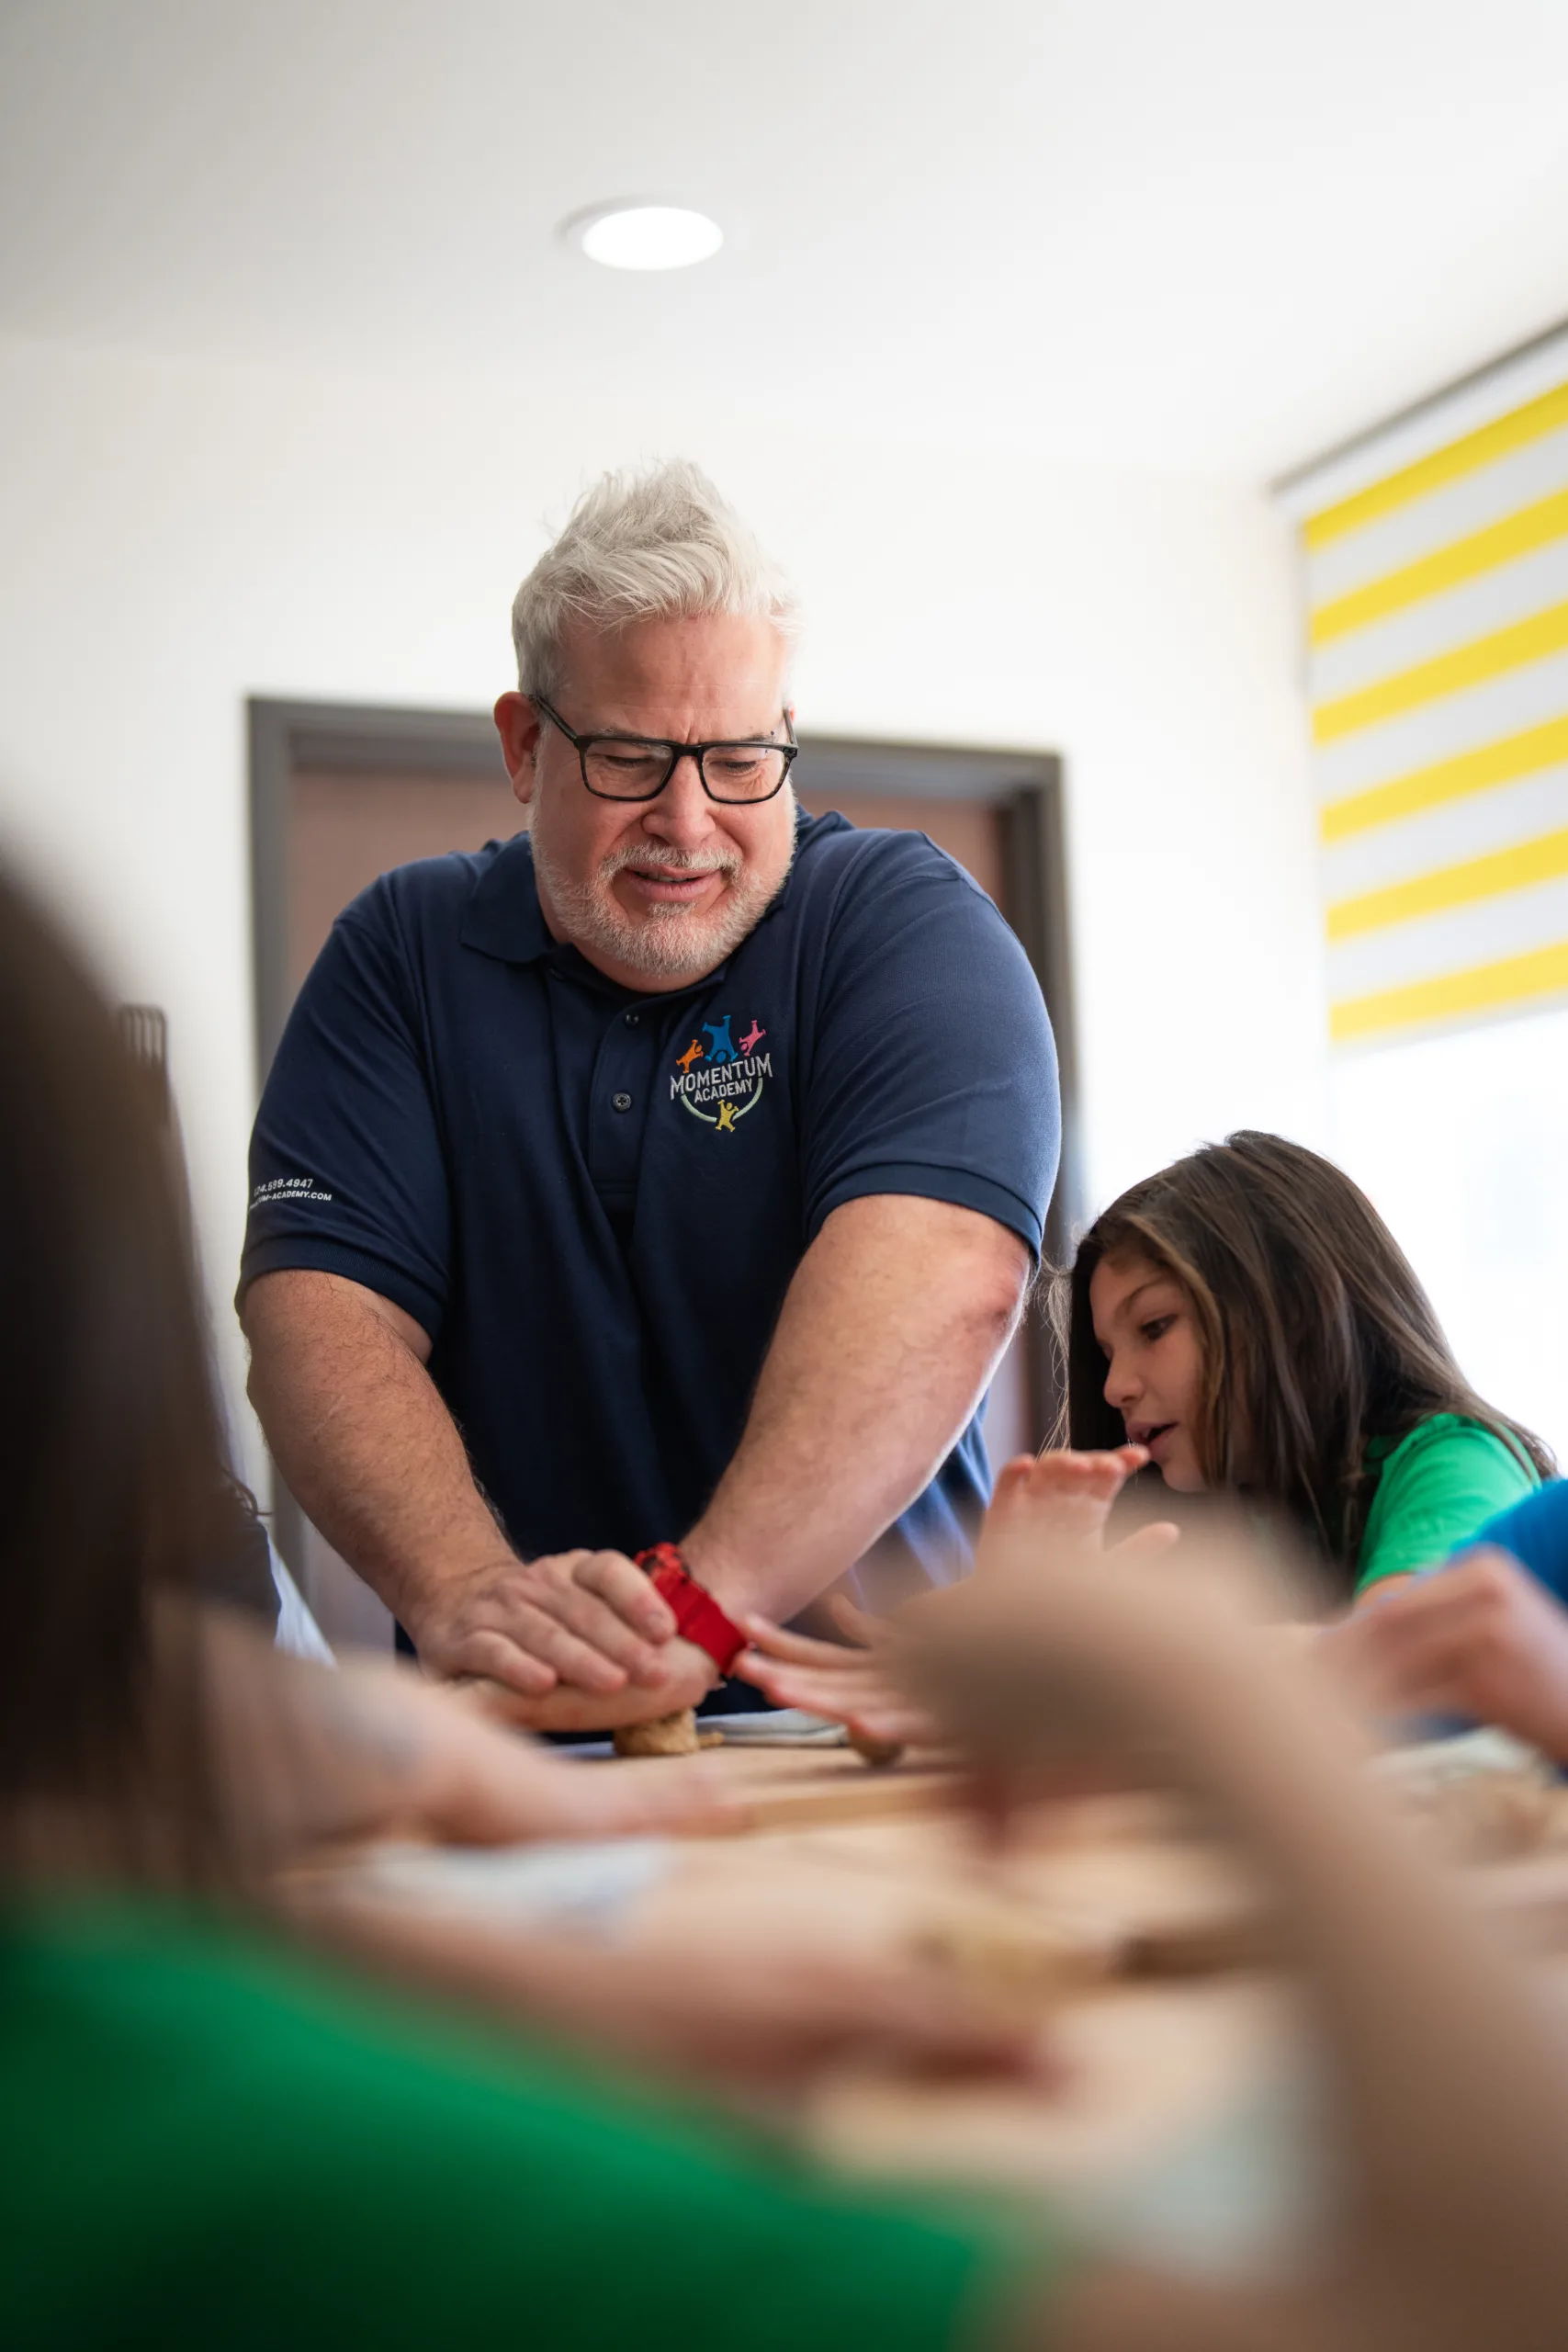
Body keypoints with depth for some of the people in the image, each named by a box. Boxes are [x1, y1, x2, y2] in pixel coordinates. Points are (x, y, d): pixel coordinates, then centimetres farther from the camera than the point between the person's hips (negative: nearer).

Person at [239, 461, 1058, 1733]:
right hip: (508, 1744, 3)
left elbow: (940, 1274, -21)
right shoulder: (404, 953, 6)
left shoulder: (908, 924, -3)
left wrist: (701, 1605, -35)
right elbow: (320, 1299, -6)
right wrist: (464, 1595, -26)